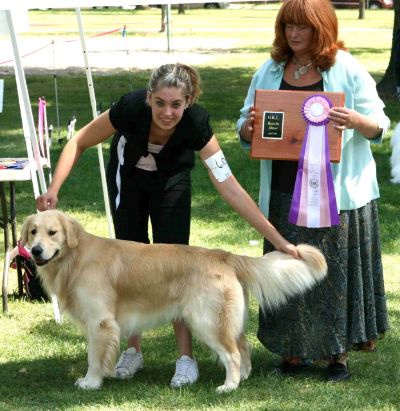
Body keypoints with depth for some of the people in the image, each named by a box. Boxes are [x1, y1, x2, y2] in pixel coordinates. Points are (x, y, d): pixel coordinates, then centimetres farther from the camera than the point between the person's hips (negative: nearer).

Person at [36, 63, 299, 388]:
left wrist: (278, 241, -37)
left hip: (172, 179, -1)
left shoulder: (196, 124, -37)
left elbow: (230, 189, -35)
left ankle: (186, 357, -3)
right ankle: (133, 351, 16)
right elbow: (79, 142, -21)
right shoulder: (130, 108, -38)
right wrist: (53, 189, -33)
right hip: (128, 175, 1)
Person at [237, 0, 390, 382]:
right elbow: (245, 130, 15)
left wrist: (355, 121, -23)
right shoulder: (269, 71, 10)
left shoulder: (347, 69, -2)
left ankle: (338, 353, 11)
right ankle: (293, 351, 14)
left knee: (337, 270, 1)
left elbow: (379, 125, -1)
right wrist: (250, 126, -9)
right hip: (284, 192, 3)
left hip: (337, 192, -3)